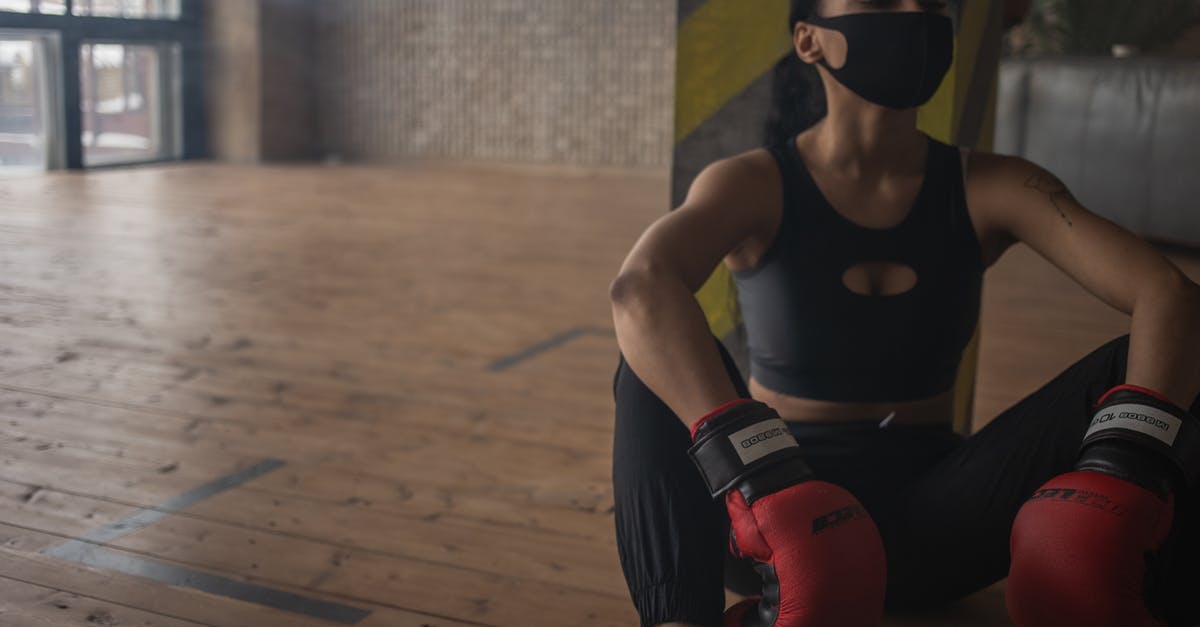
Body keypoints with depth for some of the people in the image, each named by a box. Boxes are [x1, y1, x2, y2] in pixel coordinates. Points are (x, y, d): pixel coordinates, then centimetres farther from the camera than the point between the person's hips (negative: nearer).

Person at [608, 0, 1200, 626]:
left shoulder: (990, 189, -1)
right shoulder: (756, 185, -9)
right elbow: (640, 286, -32)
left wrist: (1124, 467, -36)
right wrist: (762, 481, -48)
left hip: (932, 518, 2)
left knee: (1141, 369, -18)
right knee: (658, 364, -30)